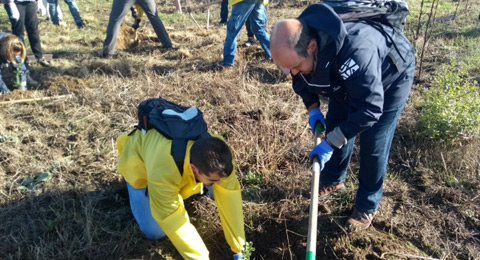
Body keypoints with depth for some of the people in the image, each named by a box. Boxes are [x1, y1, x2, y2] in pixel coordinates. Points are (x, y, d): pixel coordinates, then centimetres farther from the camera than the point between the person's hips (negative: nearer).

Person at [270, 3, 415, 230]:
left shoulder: (355, 52, -48)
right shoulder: (297, 46, -25)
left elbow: (370, 109, -39)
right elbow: (302, 81, -1)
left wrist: (330, 143, -37)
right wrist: (312, 108, -13)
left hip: (390, 78, -6)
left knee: (373, 146, -3)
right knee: (336, 128, 11)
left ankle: (367, 207, 18)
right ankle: (333, 180, 37)